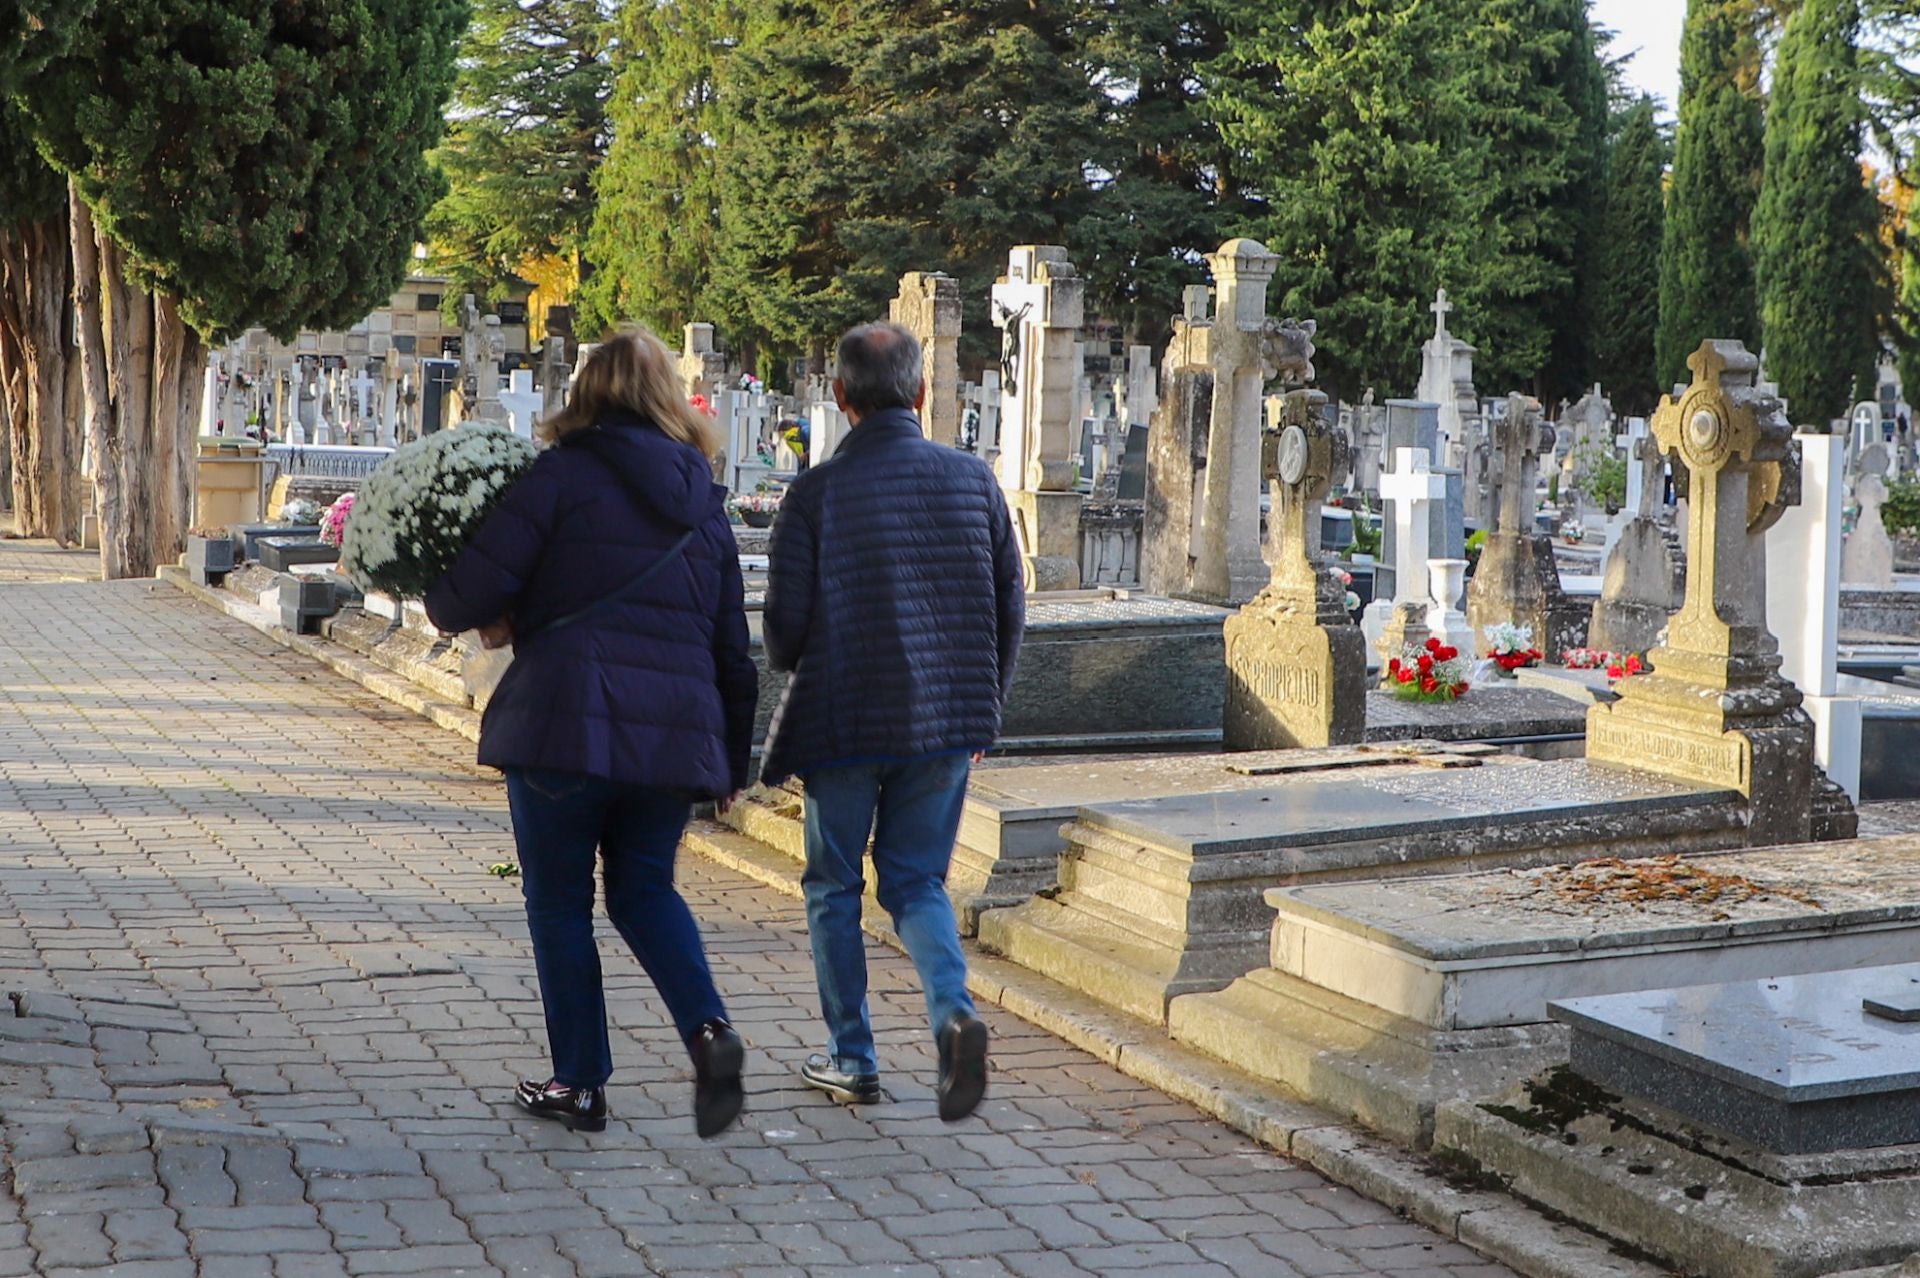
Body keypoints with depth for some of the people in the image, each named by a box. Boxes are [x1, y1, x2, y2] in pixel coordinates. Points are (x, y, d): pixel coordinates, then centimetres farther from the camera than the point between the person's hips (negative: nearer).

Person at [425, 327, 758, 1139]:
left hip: (564, 722, -5)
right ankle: (708, 1028, -4)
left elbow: (476, 588, -10)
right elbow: (731, 648, 16)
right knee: (644, 889, 19)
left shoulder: (565, 474, -3)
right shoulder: (705, 503, 14)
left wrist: (449, 610, 14)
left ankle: (580, 1083, 15)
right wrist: (734, 761, 23)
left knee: (559, 903, 9)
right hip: (674, 735, 5)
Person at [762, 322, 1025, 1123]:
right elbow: (1010, 609, 4)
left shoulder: (818, 492, -11)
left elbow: (785, 626, -10)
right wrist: (980, 707, 17)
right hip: (945, 724, 3)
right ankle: (955, 1012, -11)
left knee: (834, 887, 14)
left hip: (843, 724, -3)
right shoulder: (972, 480, 0)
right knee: (917, 883, 15)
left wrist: (790, 667, 14)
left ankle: (851, 1061, 18)